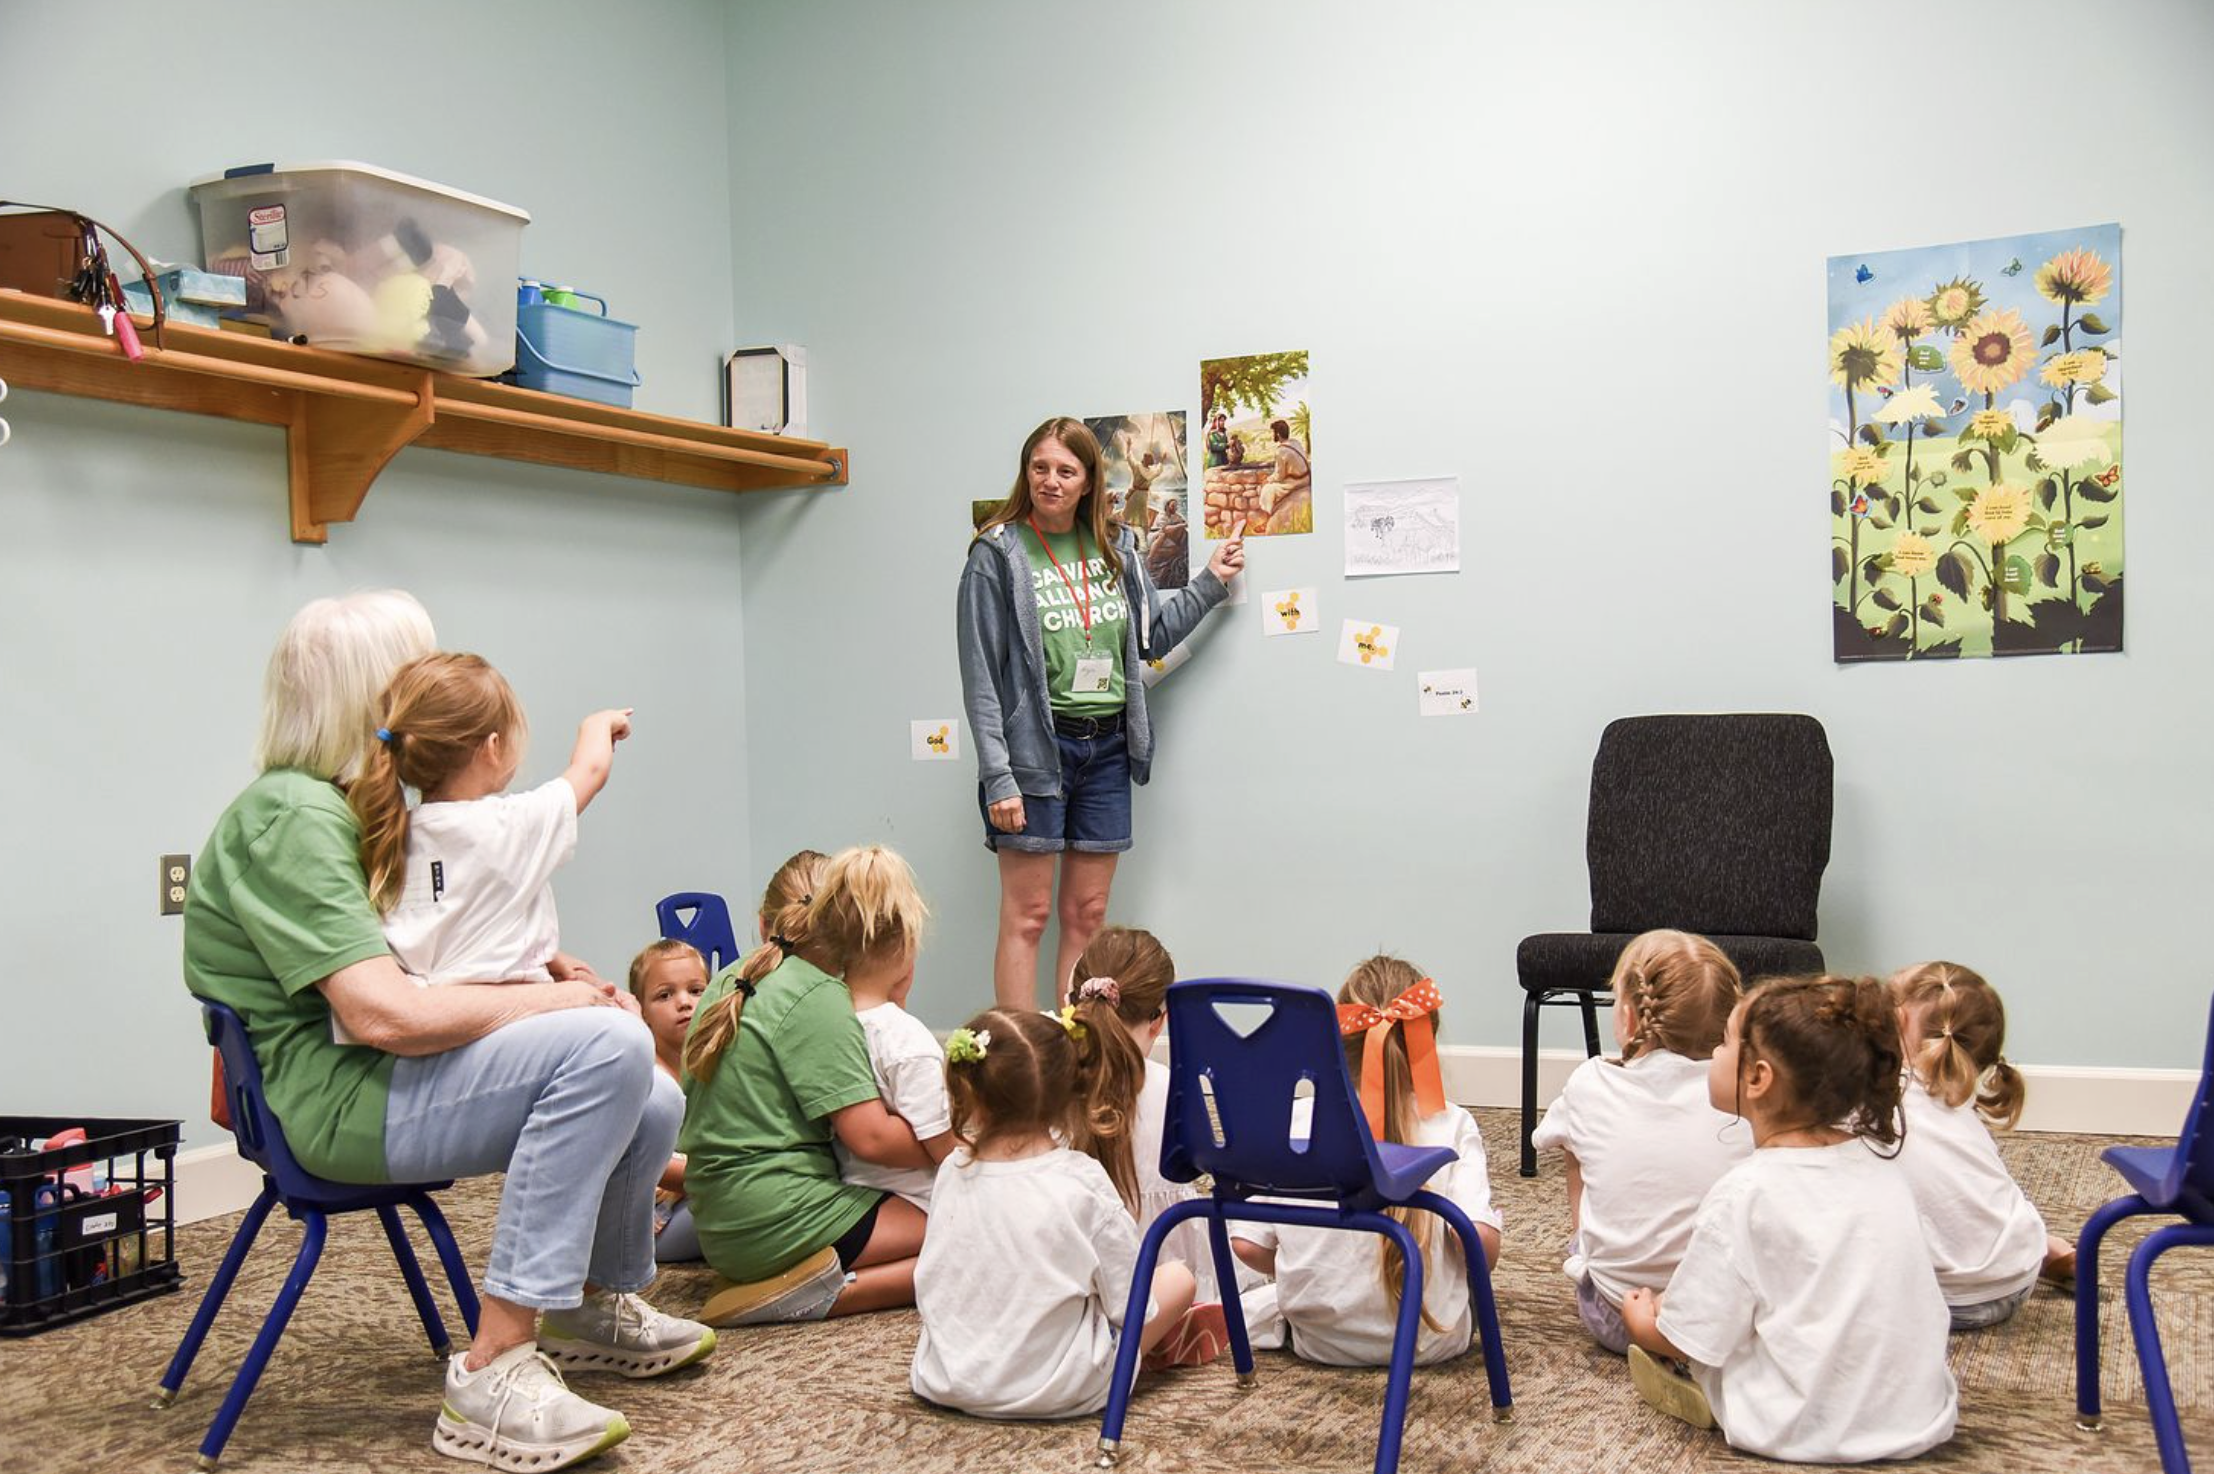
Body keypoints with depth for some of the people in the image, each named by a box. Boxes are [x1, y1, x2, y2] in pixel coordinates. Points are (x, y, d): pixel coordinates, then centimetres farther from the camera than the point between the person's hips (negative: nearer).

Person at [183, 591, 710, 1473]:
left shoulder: (342, 806, 16)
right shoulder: (291, 817, -18)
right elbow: (384, 1014, -28)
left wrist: (534, 967, 6)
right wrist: (541, 1000, -16)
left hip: (385, 1074, 10)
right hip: (336, 1097, -10)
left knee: (652, 1107, 7)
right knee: (610, 1043, -29)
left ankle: (598, 1308, 35)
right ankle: (494, 1375, -27)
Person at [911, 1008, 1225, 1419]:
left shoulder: (952, 1173, -5)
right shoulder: (1084, 1181, -16)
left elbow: (930, 1282, 8)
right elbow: (1129, 1306, -11)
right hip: (1058, 1392, -4)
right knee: (1178, 1277, 11)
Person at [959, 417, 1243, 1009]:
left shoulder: (1114, 547, 11)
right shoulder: (998, 554, -5)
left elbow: (1153, 636, 21)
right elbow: (981, 677, -9)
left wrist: (1210, 583, 13)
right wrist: (997, 778, -15)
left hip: (1108, 747, 5)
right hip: (1036, 747, -5)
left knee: (1087, 916, 9)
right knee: (1027, 917, -2)